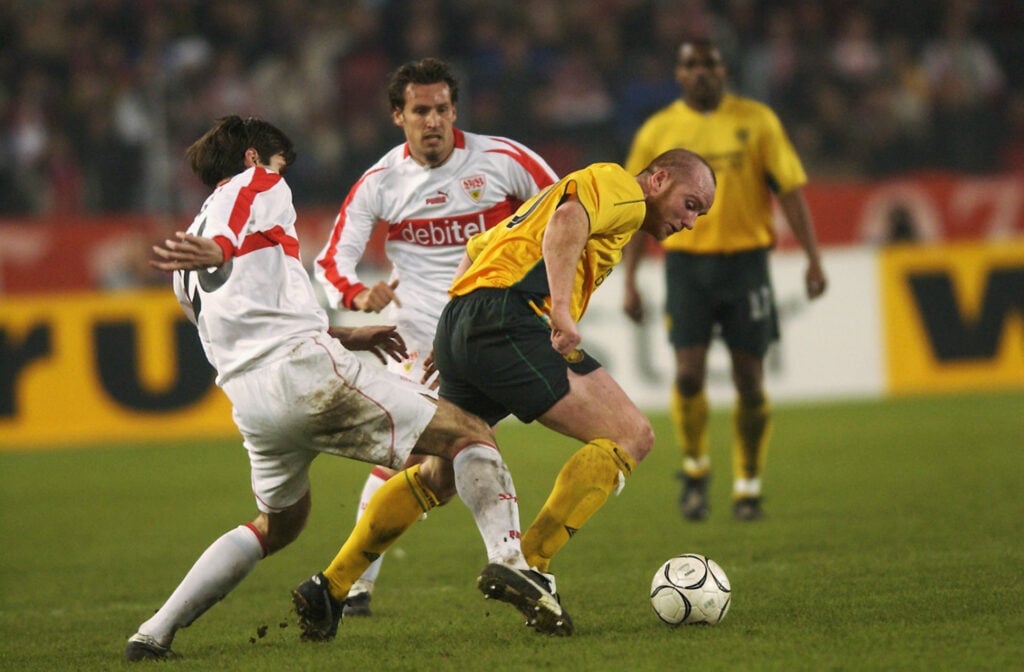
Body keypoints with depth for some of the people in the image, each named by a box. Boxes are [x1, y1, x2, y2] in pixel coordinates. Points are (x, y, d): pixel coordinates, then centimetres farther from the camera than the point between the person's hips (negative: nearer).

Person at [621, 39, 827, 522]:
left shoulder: (756, 120, 3)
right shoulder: (658, 132, 5)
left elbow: (790, 190, 1)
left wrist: (813, 259, -6)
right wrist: (629, 281, 5)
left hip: (745, 259, 0)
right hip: (686, 260, 0)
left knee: (749, 380, 1)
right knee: (688, 373, -11)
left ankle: (748, 486, 16)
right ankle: (694, 468, 13)